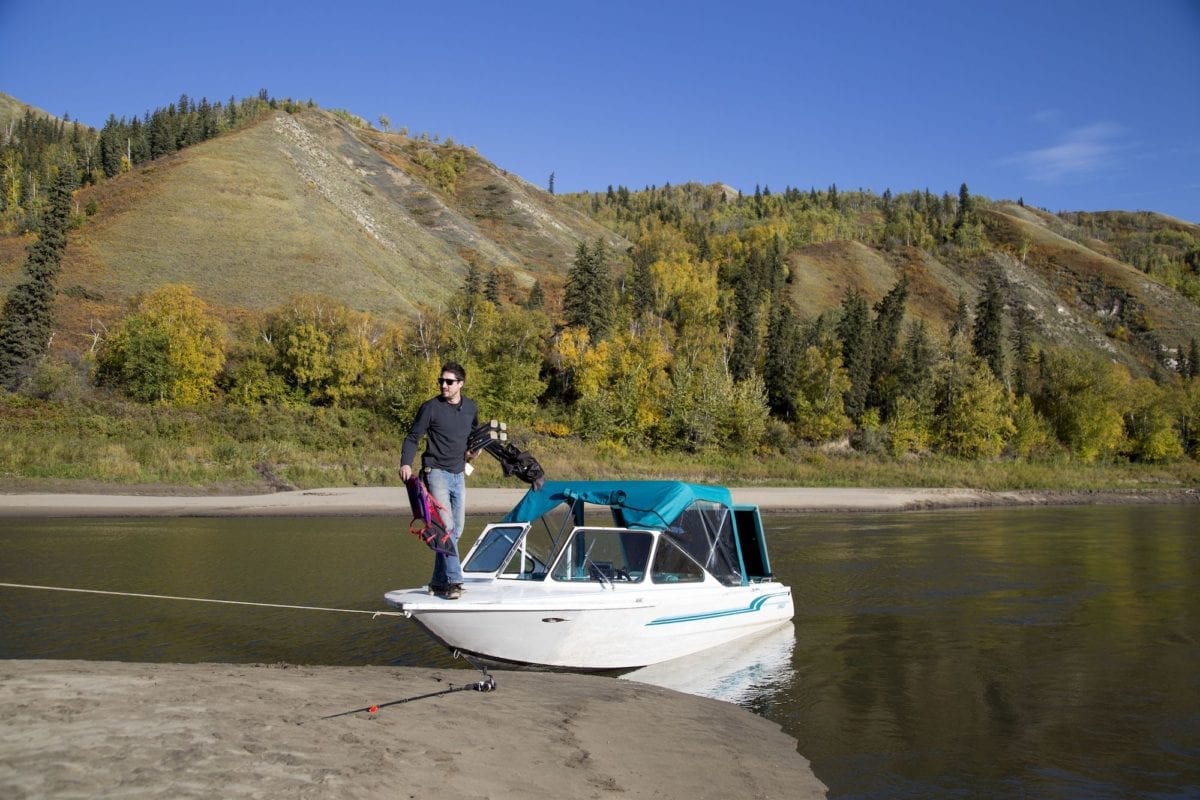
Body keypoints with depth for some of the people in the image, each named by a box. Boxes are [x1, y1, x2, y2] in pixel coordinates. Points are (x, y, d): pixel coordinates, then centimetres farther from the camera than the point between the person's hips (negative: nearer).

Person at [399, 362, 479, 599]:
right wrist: (406, 463, -21)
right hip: (436, 472, -6)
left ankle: (439, 582, 18)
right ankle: (453, 580, -19)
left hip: (458, 475, 6)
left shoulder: (471, 408, 8)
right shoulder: (431, 407, -7)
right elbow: (413, 437, -6)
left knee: (456, 529, 8)